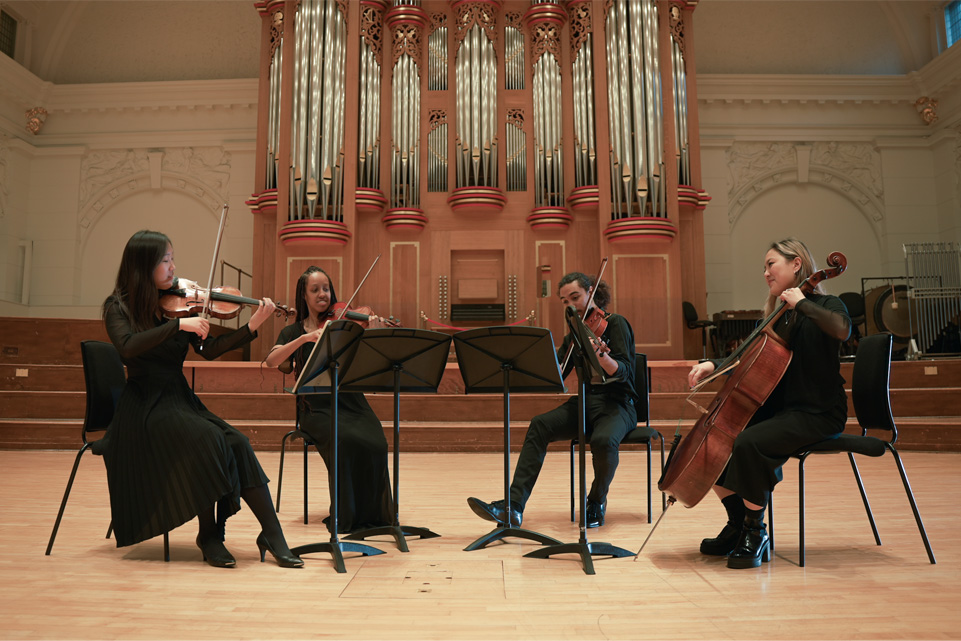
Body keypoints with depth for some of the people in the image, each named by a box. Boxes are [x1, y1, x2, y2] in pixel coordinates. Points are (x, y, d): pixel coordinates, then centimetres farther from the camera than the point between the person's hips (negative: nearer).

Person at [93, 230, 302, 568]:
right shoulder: (119, 307, -2)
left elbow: (210, 350, -1)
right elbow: (128, 347, -23)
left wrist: (253, 326, -11)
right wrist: (179, 324, -28)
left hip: (181, 400, 4)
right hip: (145, 405, -4)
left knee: (237, 444, -21)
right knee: (208, 439, -30)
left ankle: (272, 534, -18)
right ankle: (209, 534, -12)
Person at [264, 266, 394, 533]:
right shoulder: (293, 331, 11)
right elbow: (271, 361, -10)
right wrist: (304, 338, -20)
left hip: (351, 402, 1)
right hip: (316, 408, -1)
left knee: (374, 444, -28)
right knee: (347, 441, -31)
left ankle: (373, 513, -10)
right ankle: (346, 517, -15)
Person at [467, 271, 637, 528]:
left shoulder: (615, 323, -4)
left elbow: (623, 372, -17)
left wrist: (600, 354, -37)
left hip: (616, 404, -5)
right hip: (583, 402, 5)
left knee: (603, 440, -36)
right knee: (539, 425, -22)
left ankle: (597, 502, -5)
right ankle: (514, 505, -29)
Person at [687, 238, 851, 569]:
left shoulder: (824, 305, -6)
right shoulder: (776, 315, 16)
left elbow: (841, 330, -30)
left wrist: (801, 303, -21)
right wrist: (713, 364, 1)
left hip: (818, 412, -8)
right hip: (778, 407, 8)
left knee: (748, 442, -31)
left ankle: (755, 533, -11)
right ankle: (738, 523, 11)